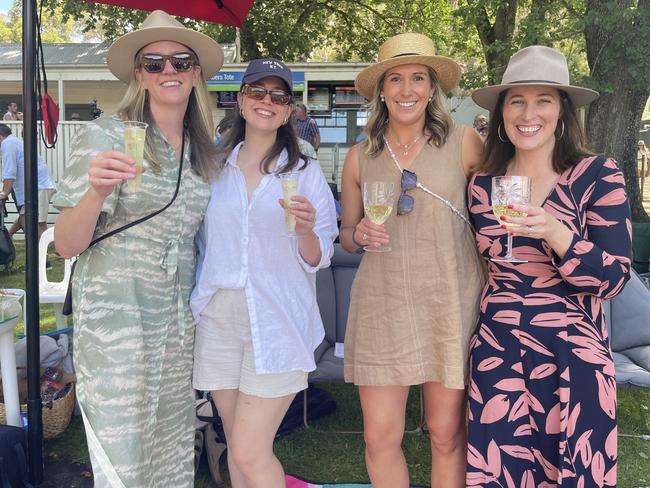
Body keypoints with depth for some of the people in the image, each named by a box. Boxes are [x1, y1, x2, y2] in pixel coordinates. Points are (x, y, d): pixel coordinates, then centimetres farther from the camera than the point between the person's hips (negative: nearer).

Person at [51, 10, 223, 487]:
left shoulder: (203, 151, 7)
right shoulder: (106, 135, -9)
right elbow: (67, 244, -13)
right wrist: (96, 191, -31)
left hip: (179, 321, 5)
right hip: (115, 319, -5)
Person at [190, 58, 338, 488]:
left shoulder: (306, 171, 0)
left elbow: (317, 259, -2)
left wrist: (305, 231, -22)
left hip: (277, 323, -3)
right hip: (219, 319, 4)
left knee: (250, 452, -5)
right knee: (238, 447, 14)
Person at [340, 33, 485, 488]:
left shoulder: (464, 143, -1)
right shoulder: (360, 156, 6)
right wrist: (360, 235, -7)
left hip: (450, 304, -1)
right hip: (381, 303, 2)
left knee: (447, 435, 7)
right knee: (380, 436, 5)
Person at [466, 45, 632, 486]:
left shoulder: (597, 176, -7)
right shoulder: (483, 184, 3)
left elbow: (612, 279, -11)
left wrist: (555, 233, -26)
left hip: (573, 356, -3)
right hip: (496, 355, 3)